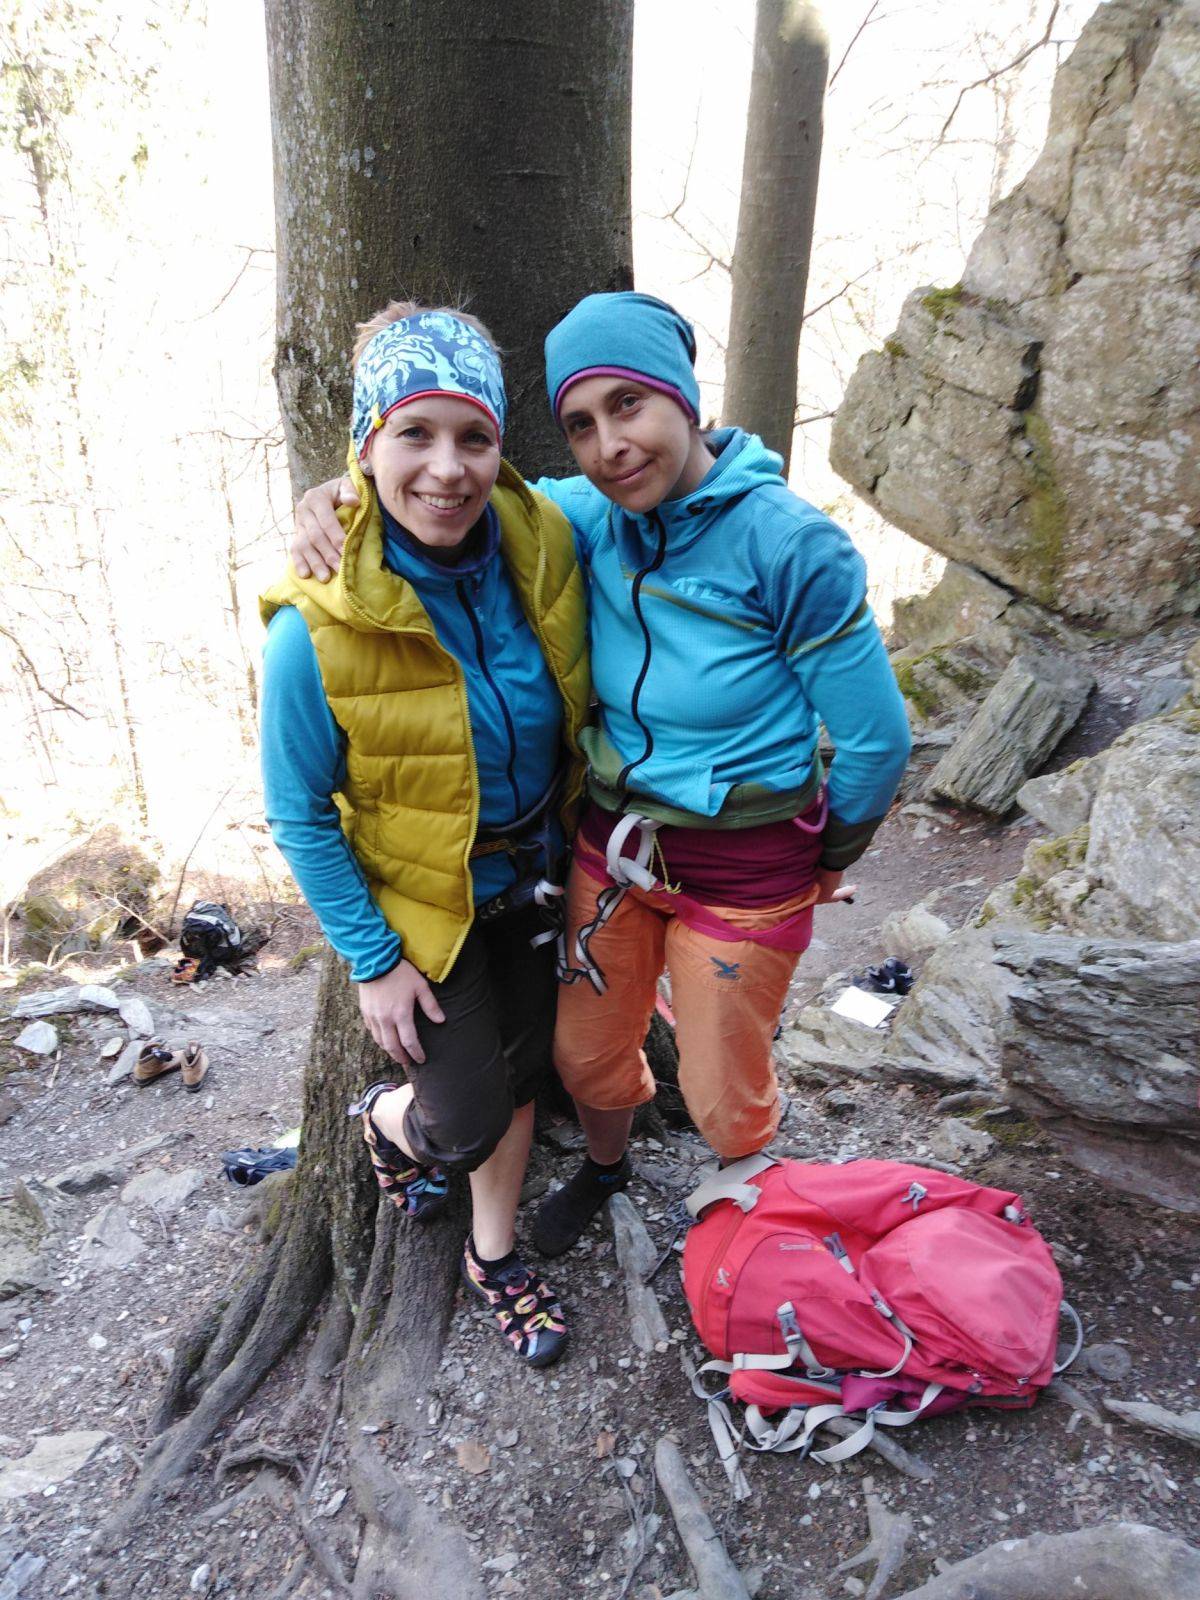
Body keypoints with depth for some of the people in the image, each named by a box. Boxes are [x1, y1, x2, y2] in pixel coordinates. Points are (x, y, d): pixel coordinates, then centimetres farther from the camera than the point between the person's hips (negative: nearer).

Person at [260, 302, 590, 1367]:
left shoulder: (546, 543, -16)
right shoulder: (319, 630, -26)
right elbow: (301, 818, -15)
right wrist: (373, 960, -12)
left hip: (534, 870, 4)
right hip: (420, 898, -4)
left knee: (520, 1073, 18)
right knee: (469, 1116, 7)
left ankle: (495, 1258, 45)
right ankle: (388, 1120, 47)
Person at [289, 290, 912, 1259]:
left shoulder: (788, 543, -21)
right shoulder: (597, 517, -6)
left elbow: (876, 738, -14)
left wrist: (826, 861, 0)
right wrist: (340, 493, -13)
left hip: (744, 869, -4)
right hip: (611, 843, 5)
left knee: (724, 1095, 15)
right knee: (588, 1050, 21)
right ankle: (605, 1167, 56)